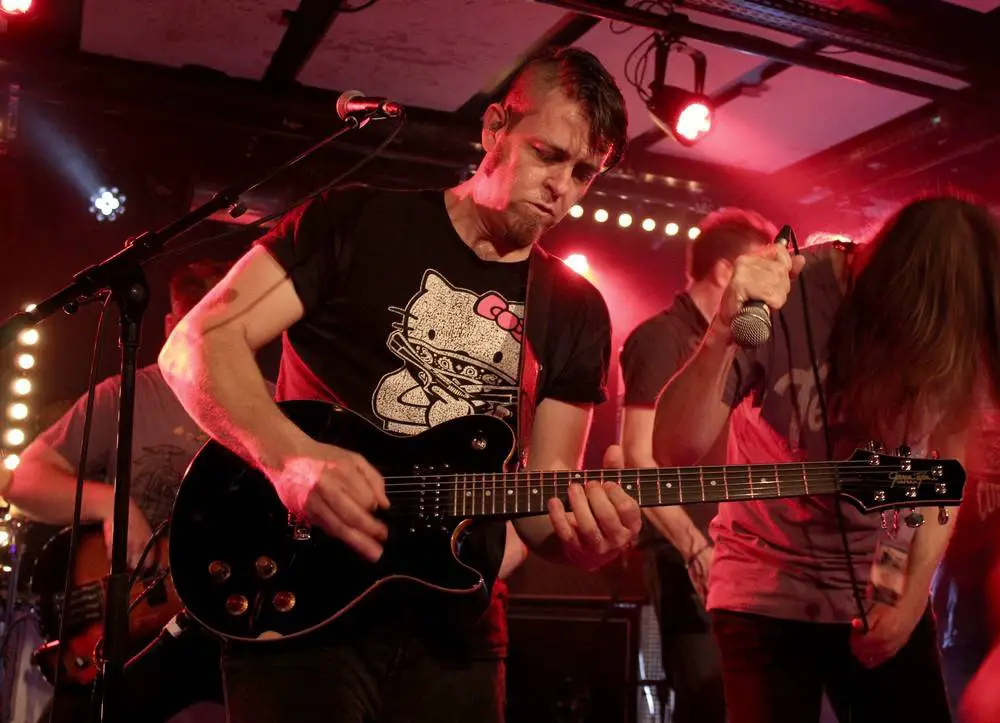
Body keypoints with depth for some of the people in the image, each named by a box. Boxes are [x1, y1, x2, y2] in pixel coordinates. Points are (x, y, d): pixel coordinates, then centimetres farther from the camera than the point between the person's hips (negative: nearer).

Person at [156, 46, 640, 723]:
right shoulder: (357, 221, -2)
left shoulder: (576, 312, 7)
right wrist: (292, 456, -24)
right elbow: (199, 343, -8)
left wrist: (583, 533, -17)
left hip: (452, 633, 4)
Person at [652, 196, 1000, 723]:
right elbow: (676, 449, -24)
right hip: (768, 594, -3)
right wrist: (723, 333, -39)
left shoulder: (951, 335, -10)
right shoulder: (786, 295, -21)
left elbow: (946, 465, 2)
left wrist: (913, 597, -3)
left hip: (886, 597, 3)